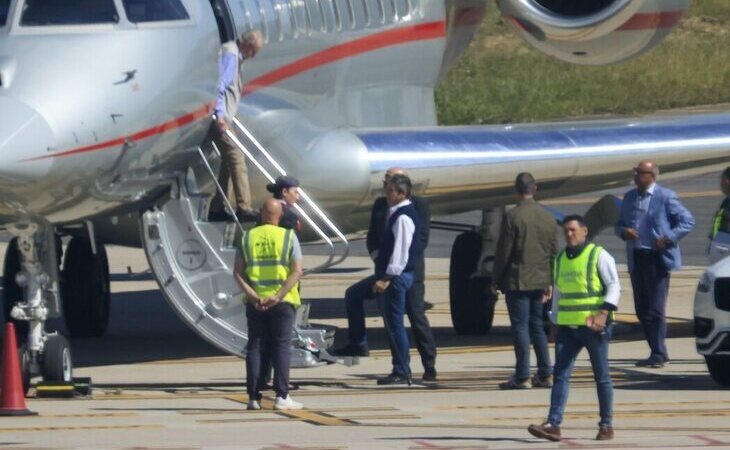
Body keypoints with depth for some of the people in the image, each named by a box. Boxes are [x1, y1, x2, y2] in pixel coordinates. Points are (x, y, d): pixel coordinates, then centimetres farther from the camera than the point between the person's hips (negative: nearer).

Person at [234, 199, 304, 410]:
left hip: (255, 302, 2)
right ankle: (281, 396, -6)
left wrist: (252, 295, -10)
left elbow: (237, 272, -1)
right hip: (282, 302, -2)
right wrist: (278, 296, -14)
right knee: (281, 346, 1)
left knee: (254, 347, 7)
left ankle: (254, 397, 4)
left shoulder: (248, 237, 5)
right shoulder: (288, 237, -1)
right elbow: (297, 271, -10)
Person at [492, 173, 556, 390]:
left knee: (520, 327, -3)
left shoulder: (513, 216, -14)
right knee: (537, 326, 14)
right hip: (540, 280, 6)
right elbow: (553, 252, 10)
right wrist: (549, 282, 18)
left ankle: (522, 377, -4)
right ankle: (545, 374, 14)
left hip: (518, 281, -6)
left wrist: (496, 280, 0)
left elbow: (503, 251, -11)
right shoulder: (548, 217, 5)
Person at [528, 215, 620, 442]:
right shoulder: (560, 259, 15)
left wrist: (604, 312, -20)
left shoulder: (598, 256, -4)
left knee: (601, 376, 4)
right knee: (561, 374, -4)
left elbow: (614, 285, -9)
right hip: (567, 327, 5)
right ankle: (553, 424, -9)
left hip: (593, 327, -5)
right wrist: (555, 320, 18)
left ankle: (606, 424, 12)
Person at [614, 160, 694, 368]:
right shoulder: (630, 197, 13)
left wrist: (668, 239, -15)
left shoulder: (665, 197, -5)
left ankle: (659, 355, -1)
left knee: (655, 309, -8)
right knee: (642, 309, 8)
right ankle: (657, 352, 17)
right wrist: (624, 231, -4)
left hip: (657, 258, -7)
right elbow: (619, 224, 20)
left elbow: (687, 221, -4)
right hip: (636, 259, 7)